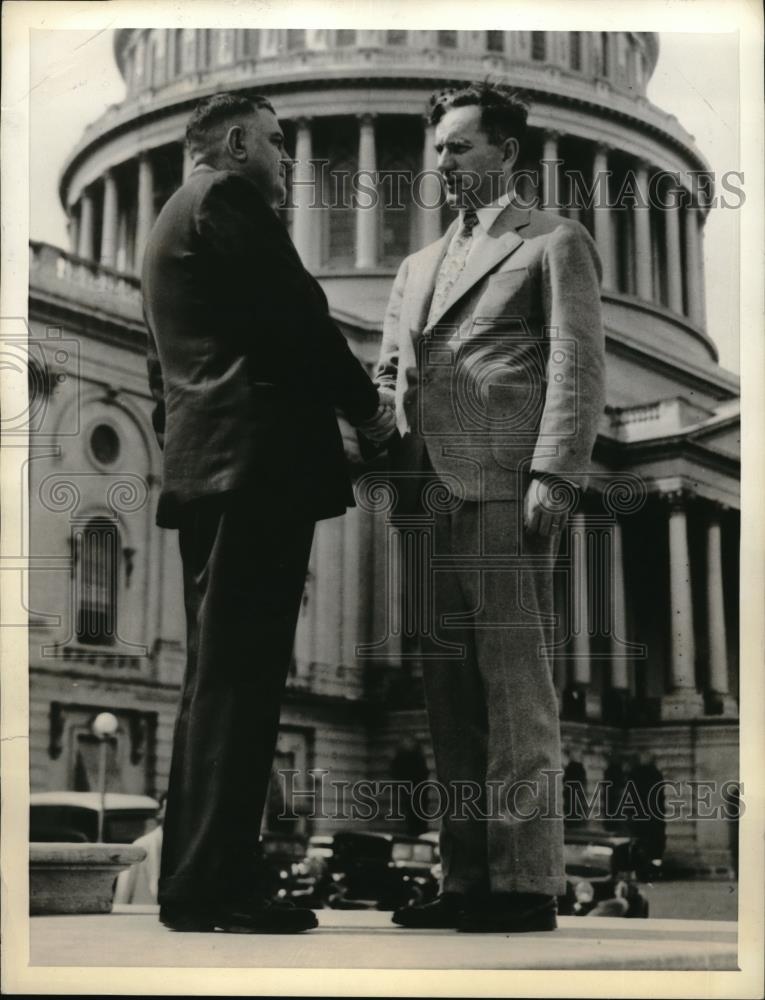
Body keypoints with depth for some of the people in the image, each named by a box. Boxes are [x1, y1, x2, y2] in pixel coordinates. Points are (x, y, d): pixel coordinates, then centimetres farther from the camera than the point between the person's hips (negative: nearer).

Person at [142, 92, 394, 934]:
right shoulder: (229, 196, -3)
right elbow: (296, 318, -11)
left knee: (216, 677, 9)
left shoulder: (174, 218, 25)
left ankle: (193, 879, 11)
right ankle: (215, 886, -8)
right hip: (256, 458, -10)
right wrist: (365, 403, 3)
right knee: (239, 678, -10)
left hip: (203, 462, 10)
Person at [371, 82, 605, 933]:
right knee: (450, 693, 6)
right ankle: (467, 878, 13)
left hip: (505, 491, -6)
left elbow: (576, 366, -4)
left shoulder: (554, 243, 6)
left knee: (514, 688, -6)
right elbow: (388, 374, 25)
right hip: (429, 496, 7)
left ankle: (527, 883, -1)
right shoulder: (418, 266, 26)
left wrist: (553, 476, -15)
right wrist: (383, 472, 7)